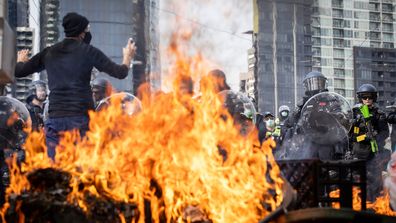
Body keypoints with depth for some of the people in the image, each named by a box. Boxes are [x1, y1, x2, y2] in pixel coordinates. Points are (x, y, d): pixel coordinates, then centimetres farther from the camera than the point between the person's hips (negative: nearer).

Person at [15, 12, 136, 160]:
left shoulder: (49, 52, 9)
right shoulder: (88, 51, 0)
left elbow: (18, 71, 13)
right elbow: (120, 73, -1)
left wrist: (21, 60, 36)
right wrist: (127, 57, 20)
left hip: (55, 118, 3)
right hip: (81, 118, -3)